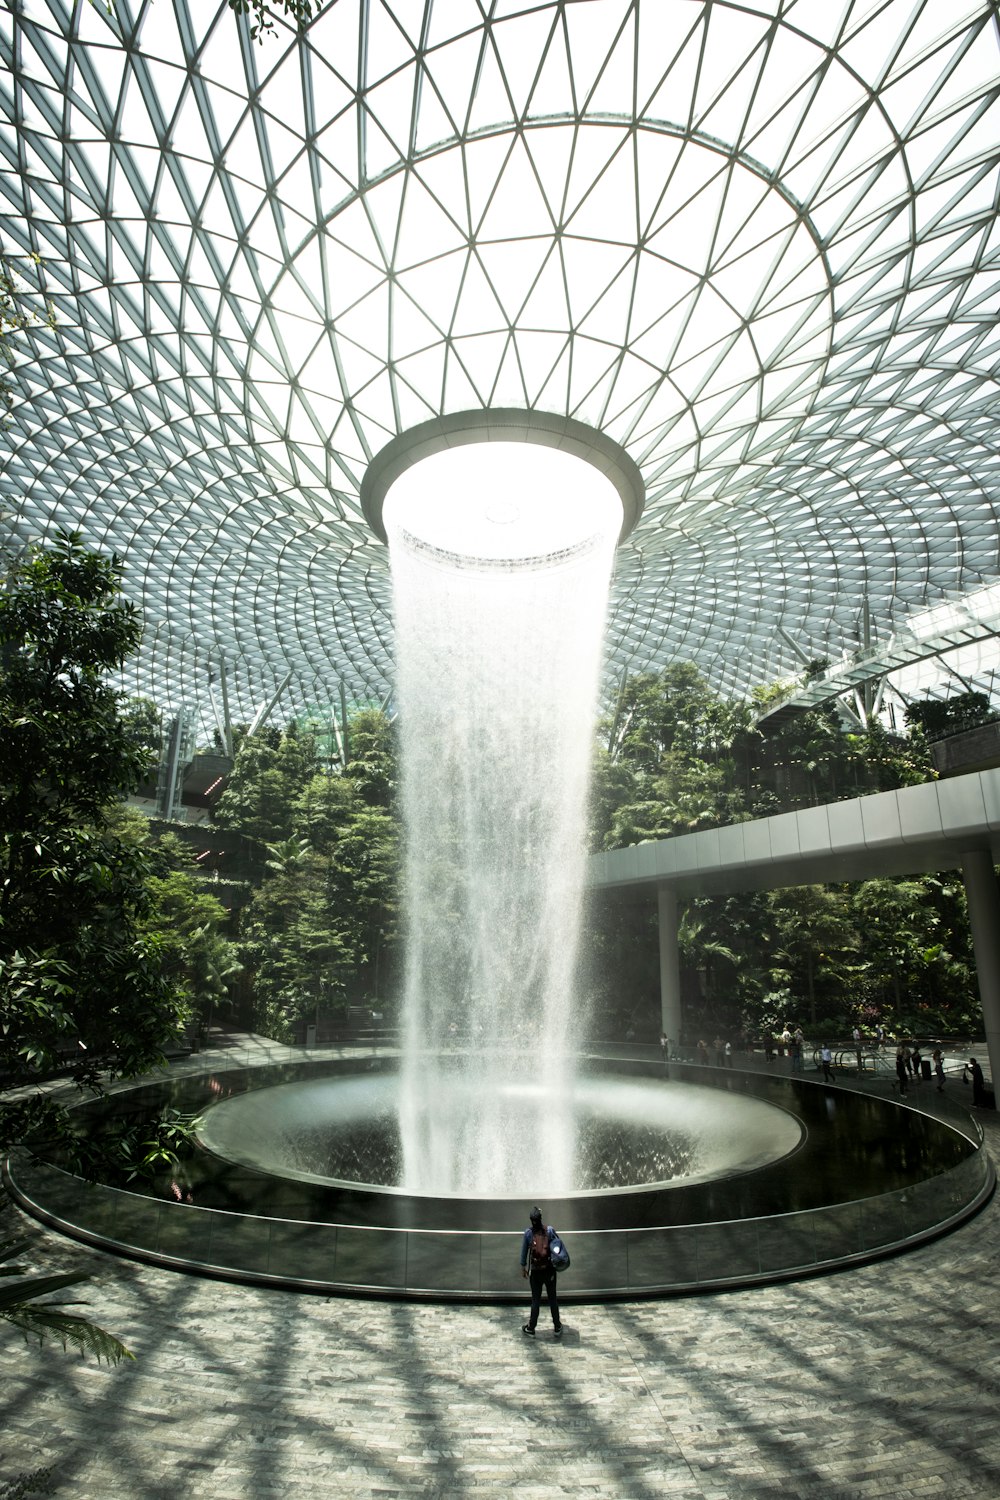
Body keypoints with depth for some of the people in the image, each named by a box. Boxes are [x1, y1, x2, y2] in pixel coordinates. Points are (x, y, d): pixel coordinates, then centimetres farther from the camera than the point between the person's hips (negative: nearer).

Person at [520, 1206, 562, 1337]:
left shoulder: (528, 1232, -11)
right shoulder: (550, 1230, -12)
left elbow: (524, 1250, -2)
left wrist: (523, 1267, 9)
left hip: (535, 1271, 0)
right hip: (549, 1269, 0)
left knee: (535, 1299, 11)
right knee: (553, 1298, 13)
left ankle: (531, 1328, 20)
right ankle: (557, 1327, 22)